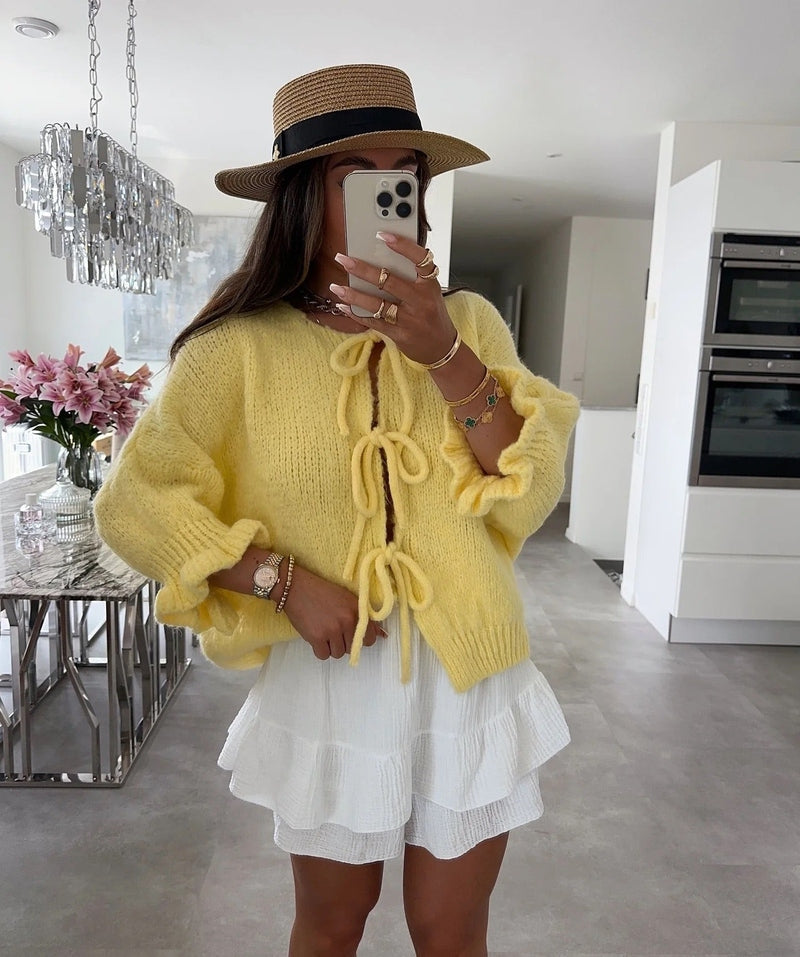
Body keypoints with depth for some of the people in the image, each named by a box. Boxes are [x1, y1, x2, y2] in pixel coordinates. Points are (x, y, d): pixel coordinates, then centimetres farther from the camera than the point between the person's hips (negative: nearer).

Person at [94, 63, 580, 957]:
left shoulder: (468, 321, -2)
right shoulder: (241, 348, -9)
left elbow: (532, 496, -9)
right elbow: (135, 500, -5)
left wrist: (447, 356, -23)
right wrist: (284, 580, -16)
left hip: (468, 679, 2)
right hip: (326, 682, -1)